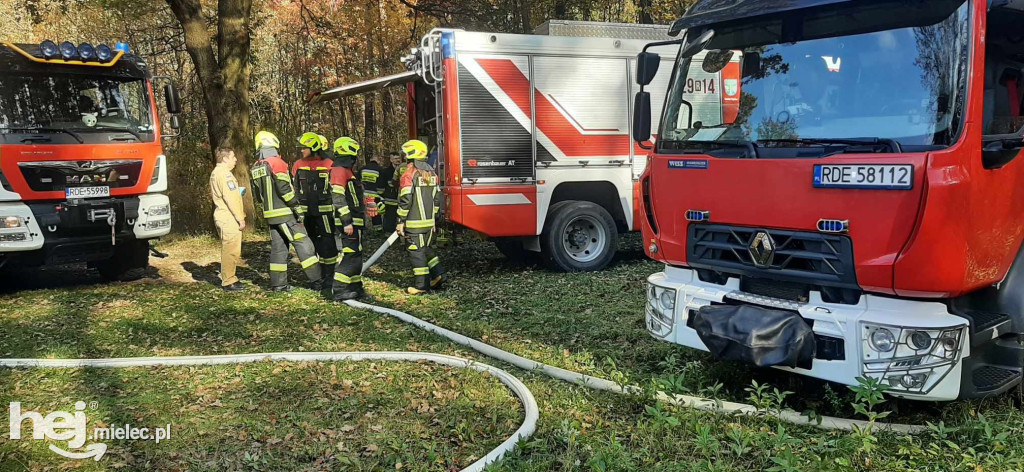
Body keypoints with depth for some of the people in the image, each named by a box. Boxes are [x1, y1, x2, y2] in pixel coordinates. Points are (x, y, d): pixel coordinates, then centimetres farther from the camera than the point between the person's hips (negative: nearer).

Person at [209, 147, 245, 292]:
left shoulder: (215, 173, 18)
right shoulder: (224, 173, -15)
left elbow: (213, 194, 26)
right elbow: (230, 198, -20)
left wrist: (238, 192, 18)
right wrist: (240, 218, -18)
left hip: (222, 216, 11)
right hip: (229, 218, -11)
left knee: (228, 250, 17)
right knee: (231, 251, -7)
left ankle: (228, 278, 25)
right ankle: (229, 282, -3)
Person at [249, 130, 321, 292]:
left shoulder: (255, 168, 11)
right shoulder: (276, 163, -13)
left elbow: (257, 194, 16)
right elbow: (284, 188, -18)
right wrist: (297, 206, -11)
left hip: (270, 215, 8)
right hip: (285, 213, -8)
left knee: (278, 247, 12)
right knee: (303, 244, -5)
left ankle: (278, 284, 13)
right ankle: (317, 280, -7)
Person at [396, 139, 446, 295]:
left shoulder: (409, 173, -13)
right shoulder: (431, 173, 11)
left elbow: (405, 200, -16)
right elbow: (437, 198, 15)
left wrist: (401, 221, -10)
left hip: (414, 222, -7)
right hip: (429, 221, 7)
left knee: (416, 252, -1)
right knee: (426, 248, 21)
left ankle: (421, 285, 1)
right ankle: (438, 273, 13)